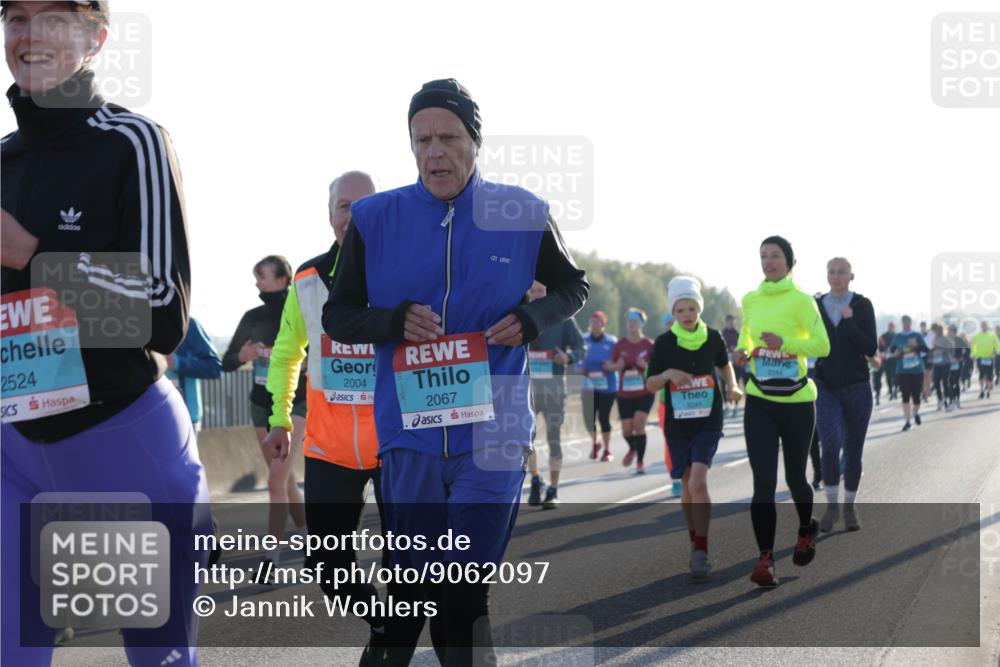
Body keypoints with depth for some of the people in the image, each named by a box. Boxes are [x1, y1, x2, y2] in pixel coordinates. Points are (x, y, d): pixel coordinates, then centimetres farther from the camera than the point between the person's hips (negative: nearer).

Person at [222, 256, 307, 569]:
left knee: (277, 478, -16)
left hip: (294, 404, -6)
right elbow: (226, 362, 9)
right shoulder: (252, 318, 5)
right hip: (261, 404, 6)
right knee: (285, 478, 14)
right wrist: (241, 357, -13)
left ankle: (272, 553, -14)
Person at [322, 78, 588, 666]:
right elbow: (338, 317, 9)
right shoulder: (375, 218, 2)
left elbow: (574, 286, 16)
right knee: (412, 587, 5)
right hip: (410, 429, 1)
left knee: (465, 596, -3)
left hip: (492, 431, -1)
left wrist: (531, 320, -5)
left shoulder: (522, 214, 1)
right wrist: (395, 320, -11)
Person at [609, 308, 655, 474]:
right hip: (625, 393, 2)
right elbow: (613, 365, 12)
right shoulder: (620, 345, 2)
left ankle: (640, 461, -5)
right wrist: (618, 366, -11)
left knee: (639, 423, -17)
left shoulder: (649, 345, -4)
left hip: (645, 393, -2)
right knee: (626, 430, 2)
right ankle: (632, 449, 37)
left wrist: (645, 365, -18)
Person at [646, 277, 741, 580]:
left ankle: (701, 551, -12)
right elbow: (650, 385, -1)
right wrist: (668, 374, -21)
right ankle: (695, 541, 31)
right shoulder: (664, 343, -5)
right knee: (687, 486, 11)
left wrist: (732, 386, -1)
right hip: (678, 424, 2)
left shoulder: (713, 337, -2)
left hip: (709, 421, -1)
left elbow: (724, 364, 18)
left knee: (698, 483, -17)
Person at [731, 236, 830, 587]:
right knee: (763, 481, -9)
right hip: (759, 402, 3)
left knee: (794, 477, 12)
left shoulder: (801, 301, -8)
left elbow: (823, 346, -15)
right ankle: (765, 559, -11)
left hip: (796, 401, -3)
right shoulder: (750, 300, 7)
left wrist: (784, 343, -28)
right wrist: (742, 353, 0)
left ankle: (806, 530, 42)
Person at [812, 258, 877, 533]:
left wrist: (849, 322, -20)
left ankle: (849, 508, 24)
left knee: (853, 450, 7)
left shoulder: (863, 305, -3)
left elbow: (871, 349, -11)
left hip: (856, 387, 0)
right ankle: (832, 505, -5)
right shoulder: (815, 306, 3)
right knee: (831, 444, -19)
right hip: (826, 387, 0)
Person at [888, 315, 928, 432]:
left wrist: (916, 345, -20)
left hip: (917, 370, 0)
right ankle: (907, 421, -2)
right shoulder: (897, 337, 6)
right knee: (905, 396, -6)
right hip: (902, 371, 0)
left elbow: (925, 349, -2)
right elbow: (891, 349, 15)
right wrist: (895, 353, -7)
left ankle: (915, 413, 32)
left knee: (916, 395, 1)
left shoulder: (917, 336, 3)